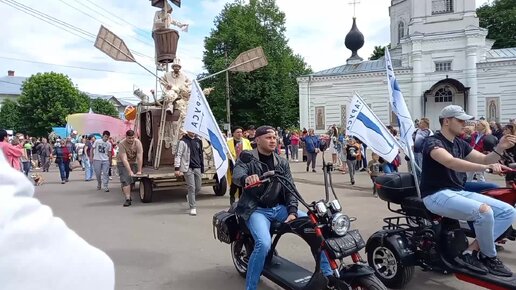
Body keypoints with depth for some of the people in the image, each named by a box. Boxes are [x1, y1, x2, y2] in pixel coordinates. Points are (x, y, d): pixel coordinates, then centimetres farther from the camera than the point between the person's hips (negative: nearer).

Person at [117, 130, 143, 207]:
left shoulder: (138, 143, -22)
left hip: (134, 162, 3)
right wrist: (130, 172, -36)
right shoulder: (122, 144, -26)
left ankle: (128, 195, 25)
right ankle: (128, 199, -15)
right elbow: (124, 159, -30)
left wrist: (139, 171, -25)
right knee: (125, 180, -14)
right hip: (123, 163, -2)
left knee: (133, 180, 4)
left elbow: (140, 157, -23)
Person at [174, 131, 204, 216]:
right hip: (188, 168, -5)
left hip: (197, 168, 6)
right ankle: (192, 208, 2)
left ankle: (189, 197, 38)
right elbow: (178, 155, -7)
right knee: (191, 188, -7)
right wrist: (177, 168, -13)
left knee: (198, 188, 7)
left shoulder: (198, 141, 14)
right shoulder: (183, 141, -4)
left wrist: (202, 168, 16)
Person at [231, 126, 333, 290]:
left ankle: (328, 274, 10)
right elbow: (237, 175, -24)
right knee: (264, 244, -31)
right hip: (257, 209, -5)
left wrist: (292, 212, -10)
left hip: (280, 207, 5)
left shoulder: (282, 162, 10)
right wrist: (246, 178, -49)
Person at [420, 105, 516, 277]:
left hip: (459, 192, 9)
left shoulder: (460, 144, 15)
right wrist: (486, 167, -41)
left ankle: (471, 252, -9)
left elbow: (484, 159, 16)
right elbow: (451, 162, -31)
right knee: (484, 211, -29)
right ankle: (489, 257, -2)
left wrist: (500, 148, -4)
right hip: (437, 195, -9)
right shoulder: (433, 142, -12)